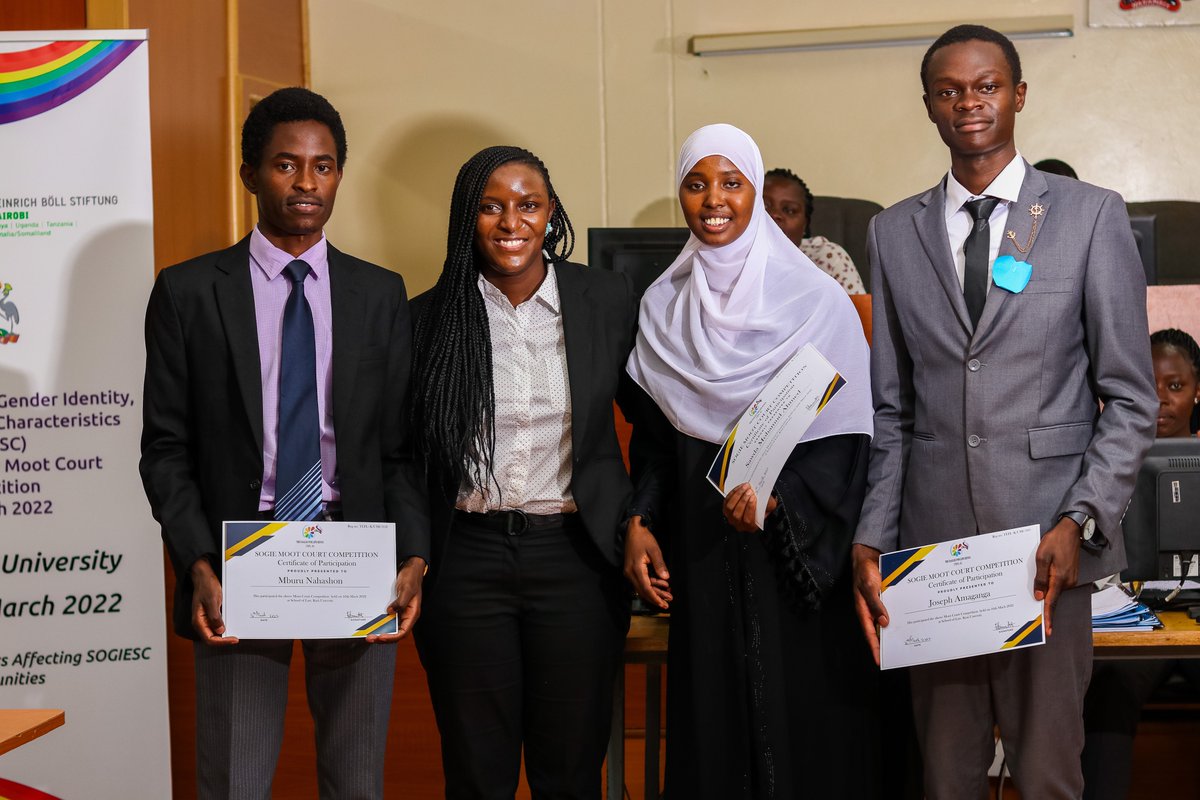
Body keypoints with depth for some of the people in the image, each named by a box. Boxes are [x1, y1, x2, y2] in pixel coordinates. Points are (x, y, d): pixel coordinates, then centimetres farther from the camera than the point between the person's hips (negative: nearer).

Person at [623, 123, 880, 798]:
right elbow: (652, 438, 12)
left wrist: (779, 494, -21)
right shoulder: (662, 307, 9)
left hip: (797, 551, -3)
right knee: (712, 709, 5)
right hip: (701, 547, 3)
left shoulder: (815, 299, -3)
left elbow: (848, 435, -7)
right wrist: (641, 524, -1)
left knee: (801, 712, -1)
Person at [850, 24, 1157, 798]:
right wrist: (871, 539, 2)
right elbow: (891, 409, 11)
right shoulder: (895, 232, 10)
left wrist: (1081, 522, -12)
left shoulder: (1091, 214, 3)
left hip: (1048, 546, -2)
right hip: (930, 543, 2)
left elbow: (1130, 398, 1)